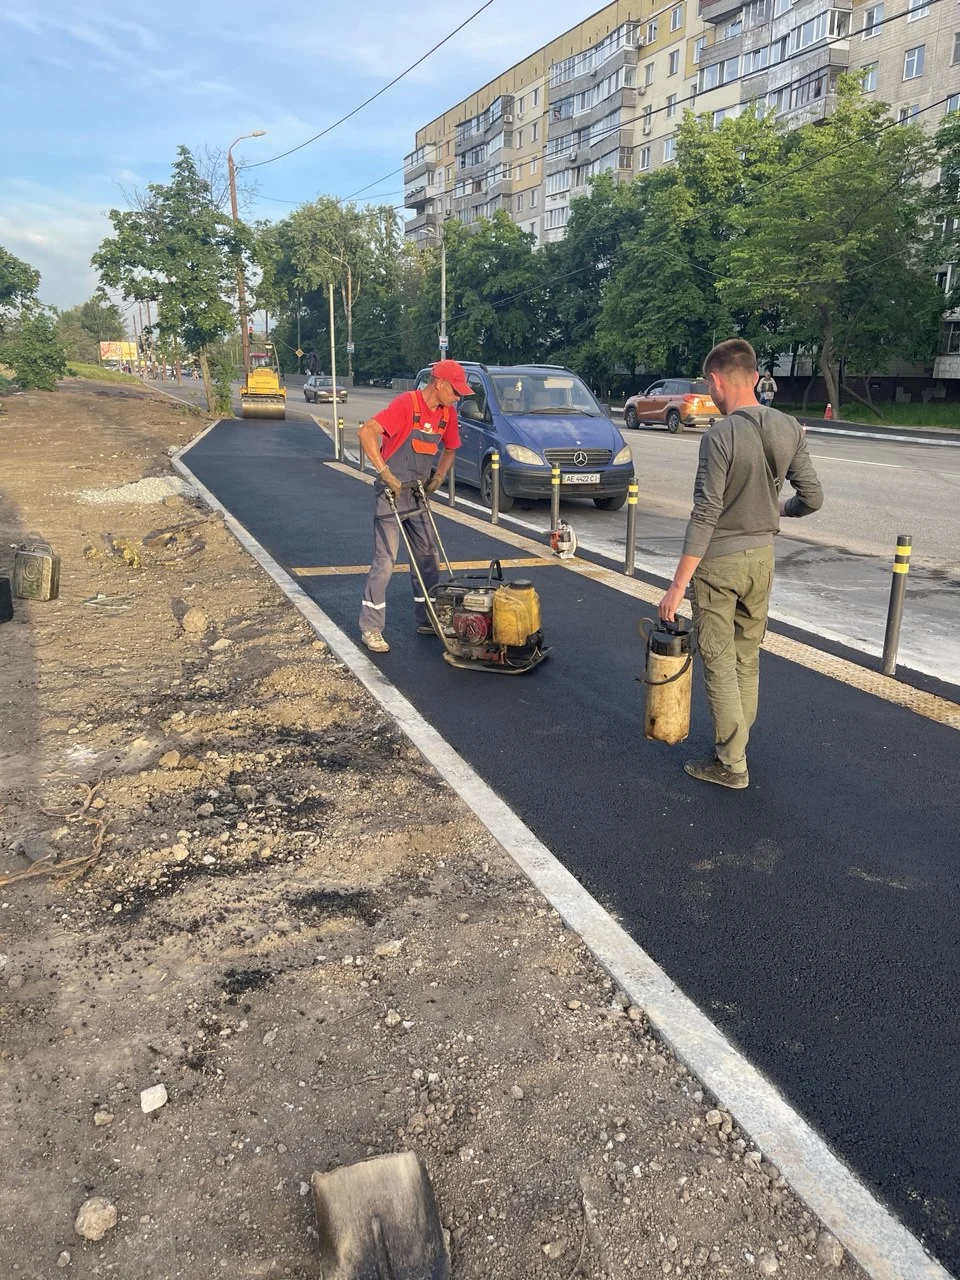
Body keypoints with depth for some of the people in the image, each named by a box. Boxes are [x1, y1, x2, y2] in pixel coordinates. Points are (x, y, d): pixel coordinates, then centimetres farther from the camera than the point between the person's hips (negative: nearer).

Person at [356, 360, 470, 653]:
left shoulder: (447, 413, 4)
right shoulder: (406, 404, -19)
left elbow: (450, 450, 20)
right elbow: (366, 432, -27)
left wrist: (438, 478, 3)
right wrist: (385, 472, -30)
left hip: (419, 494, 8)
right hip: (392, 493, -8)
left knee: (428, 557, 11)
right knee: (385, 560, -8)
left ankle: (427, 620, 23)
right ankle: (370, 629, 0)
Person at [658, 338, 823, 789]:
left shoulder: (721, 435, -19)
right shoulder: (789, 429, 0)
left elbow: (705, 515, -21)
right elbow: (812, 498, 3)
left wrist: (678, 584, -18)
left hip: (719, 562, -6)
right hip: (762, 556, 7)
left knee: (719, 663, 3)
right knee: (747, 659, 17)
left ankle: (731, 764, 10)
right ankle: (735, 743, 30)